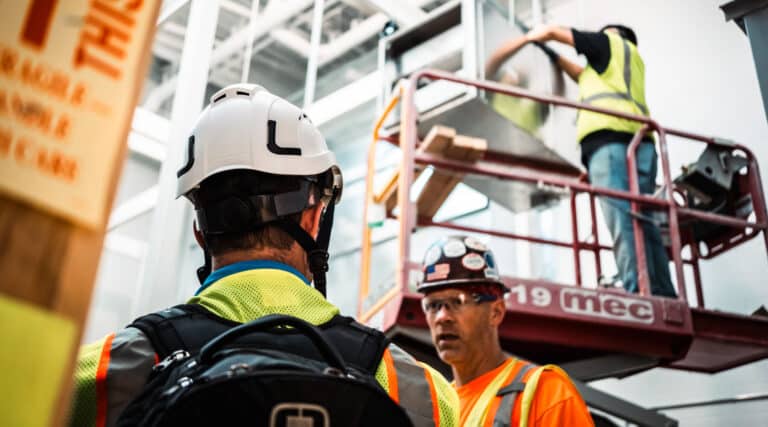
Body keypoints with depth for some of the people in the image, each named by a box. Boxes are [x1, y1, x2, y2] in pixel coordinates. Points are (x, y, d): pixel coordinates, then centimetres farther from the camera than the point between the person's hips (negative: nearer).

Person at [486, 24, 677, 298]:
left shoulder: (611, 41, 18)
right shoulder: (632, 58, 38)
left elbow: (550, 31, 21)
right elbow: (586, 77, 50)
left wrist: (527, 39, 38)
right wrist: (554, 57, 55)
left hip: (610, 138, -7)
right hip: (639, 140, 7)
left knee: (622, 219, -18)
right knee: (642, 221, -2)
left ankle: (638, 292, -28)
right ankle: (663, 295, -11)